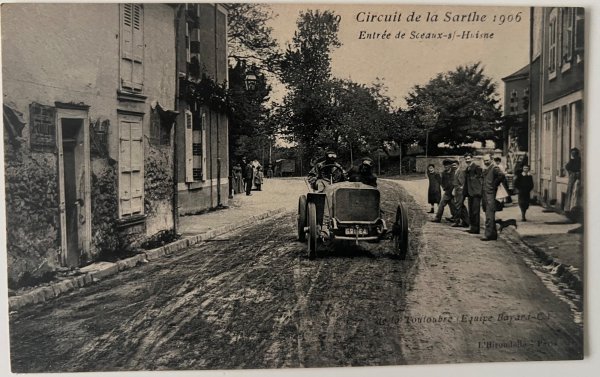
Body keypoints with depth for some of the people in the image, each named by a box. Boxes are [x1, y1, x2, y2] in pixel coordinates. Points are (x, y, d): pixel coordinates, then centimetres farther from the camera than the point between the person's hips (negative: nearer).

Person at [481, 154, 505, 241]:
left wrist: (495, 184, -15)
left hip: (490, 194, -9)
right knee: (489, 215, 13)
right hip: (484, 195, 9)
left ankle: (488, 234, -12)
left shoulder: (494, 168, -7)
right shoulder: (485, 170, 18)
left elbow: (501, 175, -24)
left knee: (489, 216, -11)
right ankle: (493, 234, 19)